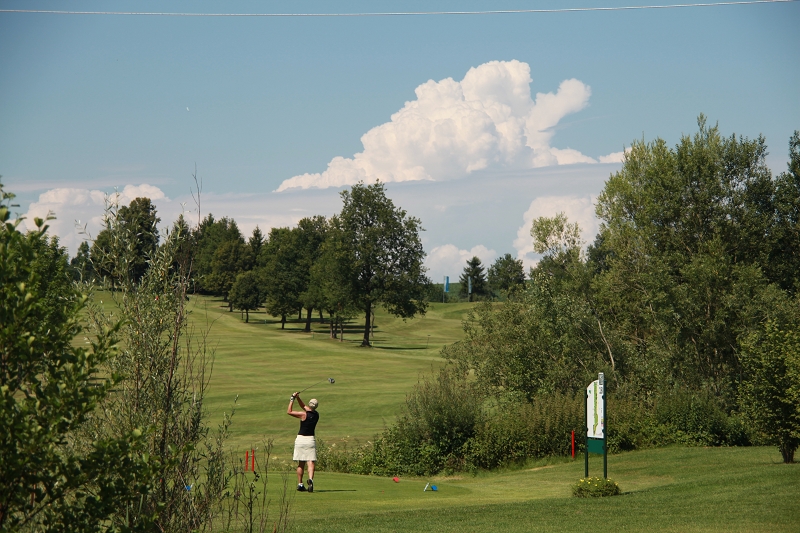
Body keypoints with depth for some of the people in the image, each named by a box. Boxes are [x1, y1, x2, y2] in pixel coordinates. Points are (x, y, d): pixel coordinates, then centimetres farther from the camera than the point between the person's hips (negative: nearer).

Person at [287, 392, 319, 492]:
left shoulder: (304, 414, -10)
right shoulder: (316, 415, 5)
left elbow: (289, 412, -5)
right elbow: (304, 407, 17)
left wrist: (292, 399, -1)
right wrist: (298, 398, 8)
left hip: (300, 439, -1)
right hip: (311, 439, 1)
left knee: (301, 464, 8)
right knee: (311, 462, -7)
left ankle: (300, 484, 12)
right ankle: (310, 479, -32)